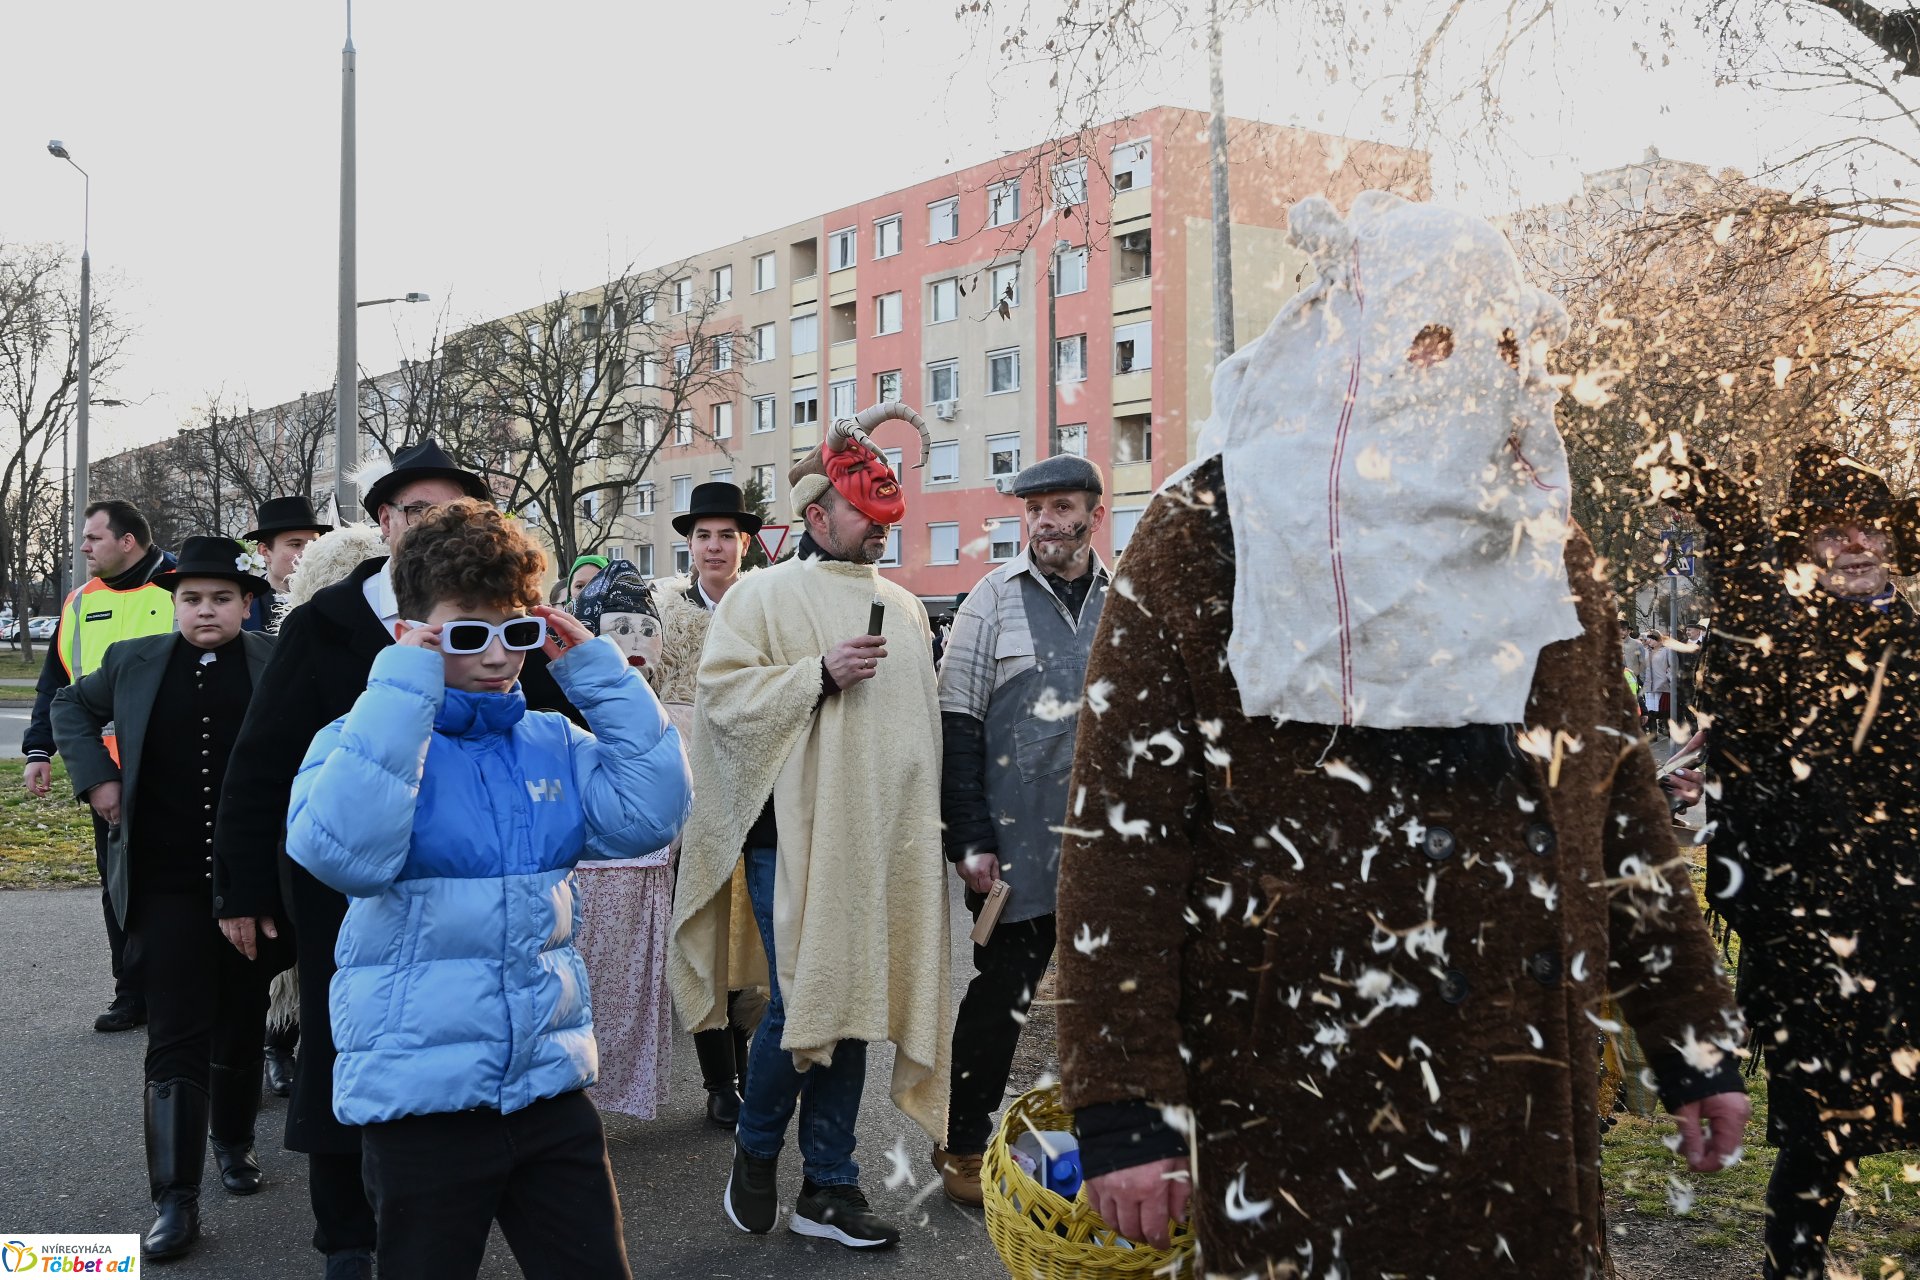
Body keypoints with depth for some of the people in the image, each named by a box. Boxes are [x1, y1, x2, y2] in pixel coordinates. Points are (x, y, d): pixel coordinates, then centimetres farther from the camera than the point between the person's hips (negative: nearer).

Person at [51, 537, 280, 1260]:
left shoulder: (277, 663, -3)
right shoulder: (134, 663, 4)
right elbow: (72, 706, 21)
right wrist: (95, 778, 7)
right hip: (166, 881, 0)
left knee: (243, 1025, 14)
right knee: (176, 1037, -1)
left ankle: (234, 1143, 36)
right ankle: (176, 1201, 1)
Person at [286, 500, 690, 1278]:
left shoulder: (553, 743, 8)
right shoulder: (360, 740, -6)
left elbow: (650, 814, -5)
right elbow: (344, 852, -26)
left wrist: (598, 671, -5)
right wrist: (403, 687, -23)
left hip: (551, 1085, 4)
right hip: (423, 1094, -4)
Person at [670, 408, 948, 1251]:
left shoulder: (902, 608, 18)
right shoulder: (765, 595, 1)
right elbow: (723, 692, -9)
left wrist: (923, 826, 18)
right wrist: (820, 674, -17)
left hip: (876, 839, 5)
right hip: (794, 832, -5)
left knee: (851, 1001, 6)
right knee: (800, 999, -8)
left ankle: (828, 1188, 15)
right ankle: (756, 1145, 19)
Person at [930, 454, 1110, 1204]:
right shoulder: (996, 599, -2)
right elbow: (958, 727, -5)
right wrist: (970, 840, -10)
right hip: (1019, 846, -3)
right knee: (1001, 994, 4)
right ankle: (963, 1145, 19)